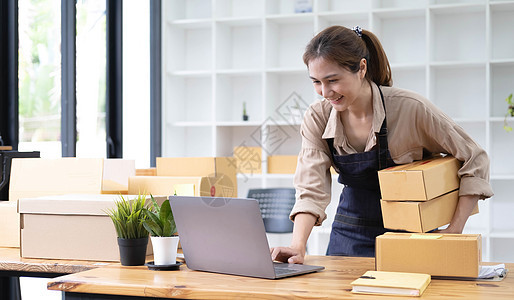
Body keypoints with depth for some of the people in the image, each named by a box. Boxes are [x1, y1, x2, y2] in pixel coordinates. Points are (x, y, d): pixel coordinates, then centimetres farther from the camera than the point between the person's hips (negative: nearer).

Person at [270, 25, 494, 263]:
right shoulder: (316, 118, -7)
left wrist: (454, 231, -14)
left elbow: (475, 161, -9)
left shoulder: (409, 108, -18)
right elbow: (311, 189, -10)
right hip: (350, 233, 3)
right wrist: (298, 246, -26)